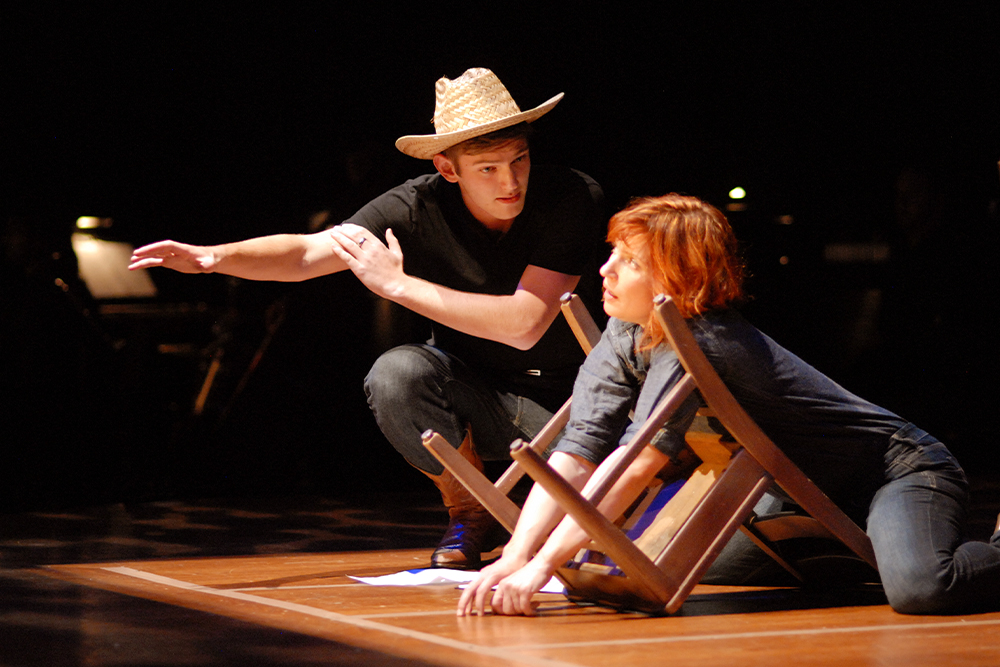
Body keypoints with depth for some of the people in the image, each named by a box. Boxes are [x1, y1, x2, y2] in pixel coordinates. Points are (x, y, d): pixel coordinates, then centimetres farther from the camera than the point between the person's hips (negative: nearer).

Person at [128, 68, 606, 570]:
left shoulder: (573, 198, -20)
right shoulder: (418, 208, -13)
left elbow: (525, 324, -27)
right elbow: (308, 252, -20)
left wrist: (397, 284, -25)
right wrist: (216, 257, -38)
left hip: (566, 400, -3)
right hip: (473, 391, 3)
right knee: (395, 374, -30)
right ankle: (469, 513, -6)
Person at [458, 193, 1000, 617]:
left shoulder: (700, 342, -28)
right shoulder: (624, 338, -4)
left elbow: (637, 463, -39)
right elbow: (575, 457, -12)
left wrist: (544, 564, -44)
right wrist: (514, 558, -26)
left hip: (899, 467, -9)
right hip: (809, 490, 9)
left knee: (920, 589, -36)